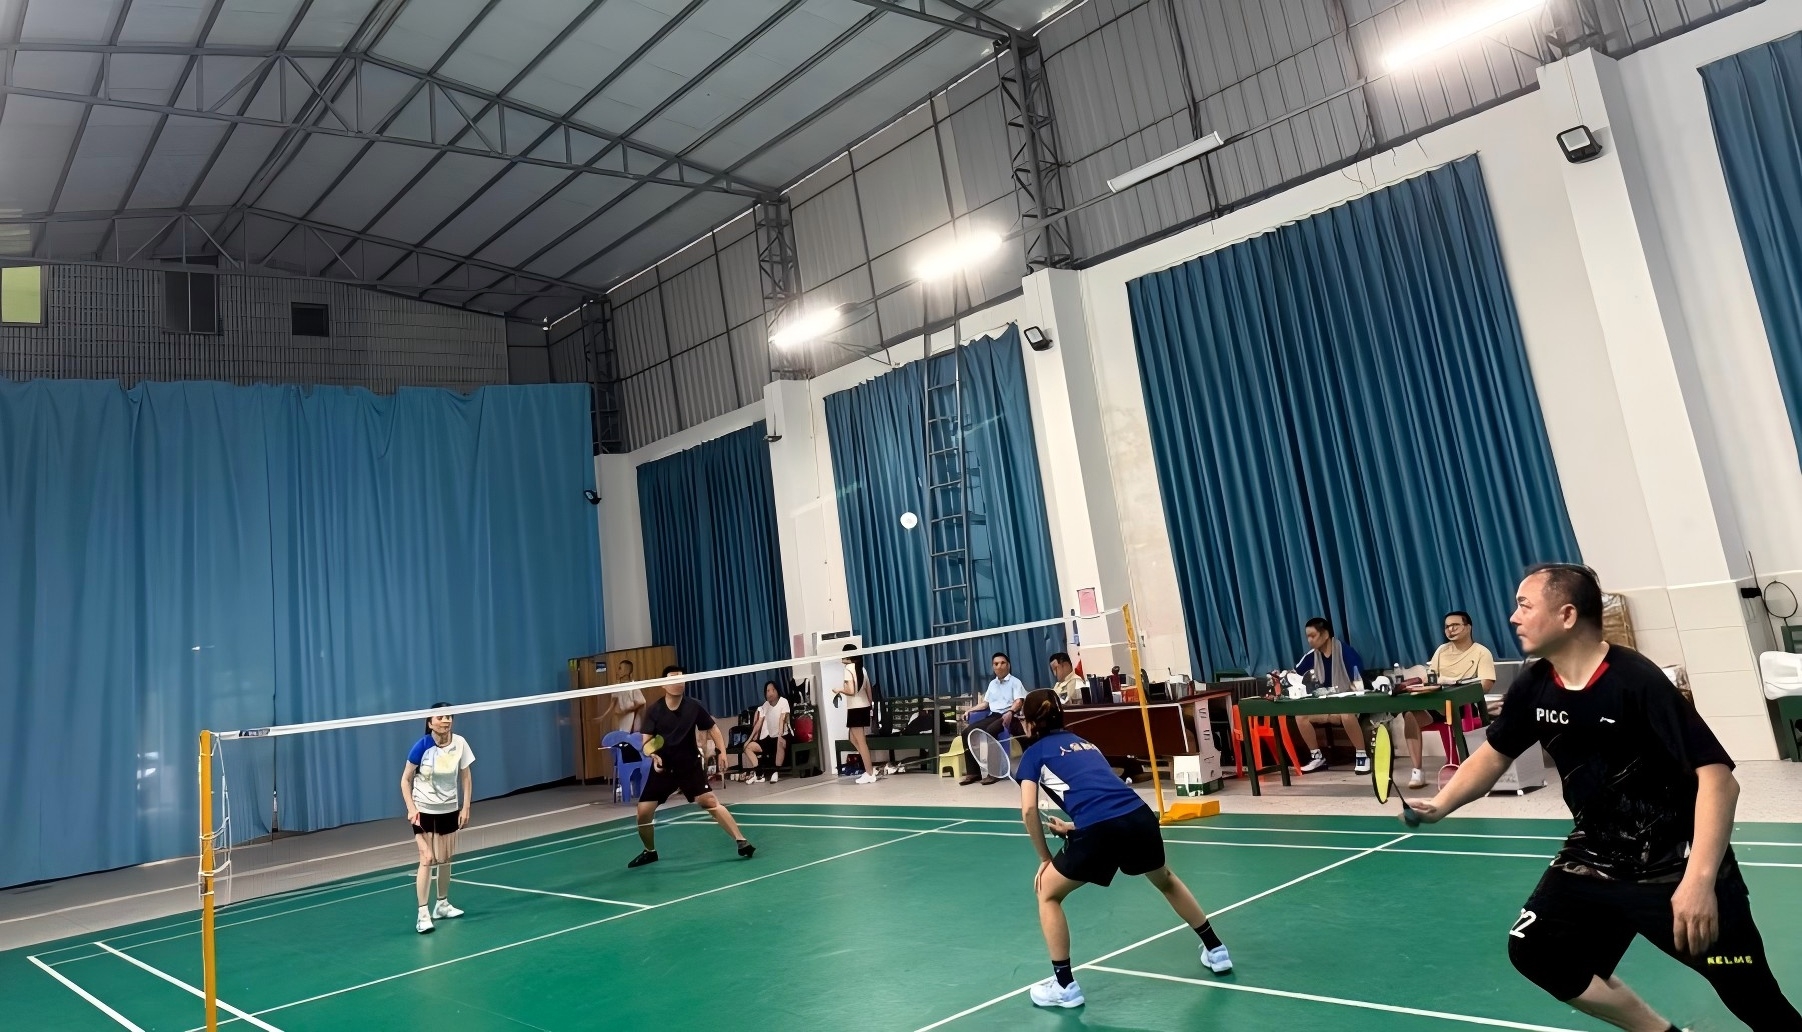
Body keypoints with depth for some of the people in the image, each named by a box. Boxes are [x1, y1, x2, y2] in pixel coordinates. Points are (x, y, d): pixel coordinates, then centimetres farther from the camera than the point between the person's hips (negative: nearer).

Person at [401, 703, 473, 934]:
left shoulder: (460, 743, -11)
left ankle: (442, 905, 27)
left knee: (445, 858, 10)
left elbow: (465, 777, 0)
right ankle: (422, 914, -5)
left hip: (449, 809, 3)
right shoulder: (422, 747, -18)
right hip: (424, 810, -3)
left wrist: (465, 807, -2)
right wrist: (411, 809, -16)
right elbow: (405, 779, -8)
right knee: (427, 859, -10)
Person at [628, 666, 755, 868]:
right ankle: (650, 852, 25)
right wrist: (653, 755, -28)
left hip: (690, 766, -2)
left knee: (710, 801, -18)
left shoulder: (693, 706, -6)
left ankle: (741, 841, -13)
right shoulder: (653, 710, -6)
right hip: (663, 768, 2)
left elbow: (712, 728, 7)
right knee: (643, 812, -2)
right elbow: (647, 741, -6)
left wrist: (722, 751, -6)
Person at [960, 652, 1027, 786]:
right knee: (968, 731, -16)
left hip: (1008, 716, -7)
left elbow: (1019, 701, -10)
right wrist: (969, 710, 12)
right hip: (993, 716, 7)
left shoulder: (1015, 681, 5)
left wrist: (1010, 712, -30)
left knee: (989, 731, -36)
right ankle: (973, 772, -18)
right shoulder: (992, 684, 26)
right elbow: (985, 703, 27)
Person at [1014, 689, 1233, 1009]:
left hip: (1100, 831, -6)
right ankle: (1216, 949, 48)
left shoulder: (1034, 752, 13)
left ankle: (1064, 986, 18)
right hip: (1140, 817, 6)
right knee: (1166, 881, 37)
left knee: (1048, 893, 19)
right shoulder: (1084, 744, 29)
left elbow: (1029, 810, 1)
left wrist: (1045, 857, 12)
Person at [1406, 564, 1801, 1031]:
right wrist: (1441, 804, -2)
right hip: (1596, 861, 7)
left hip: (1679, 867, -6)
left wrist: (1699, 879, -37)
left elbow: (1717, 777, -29)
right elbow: (1495, 752, 12)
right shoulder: (1533, 688, -4)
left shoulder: (1636, 681, -24)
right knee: (1534, 951, 7)